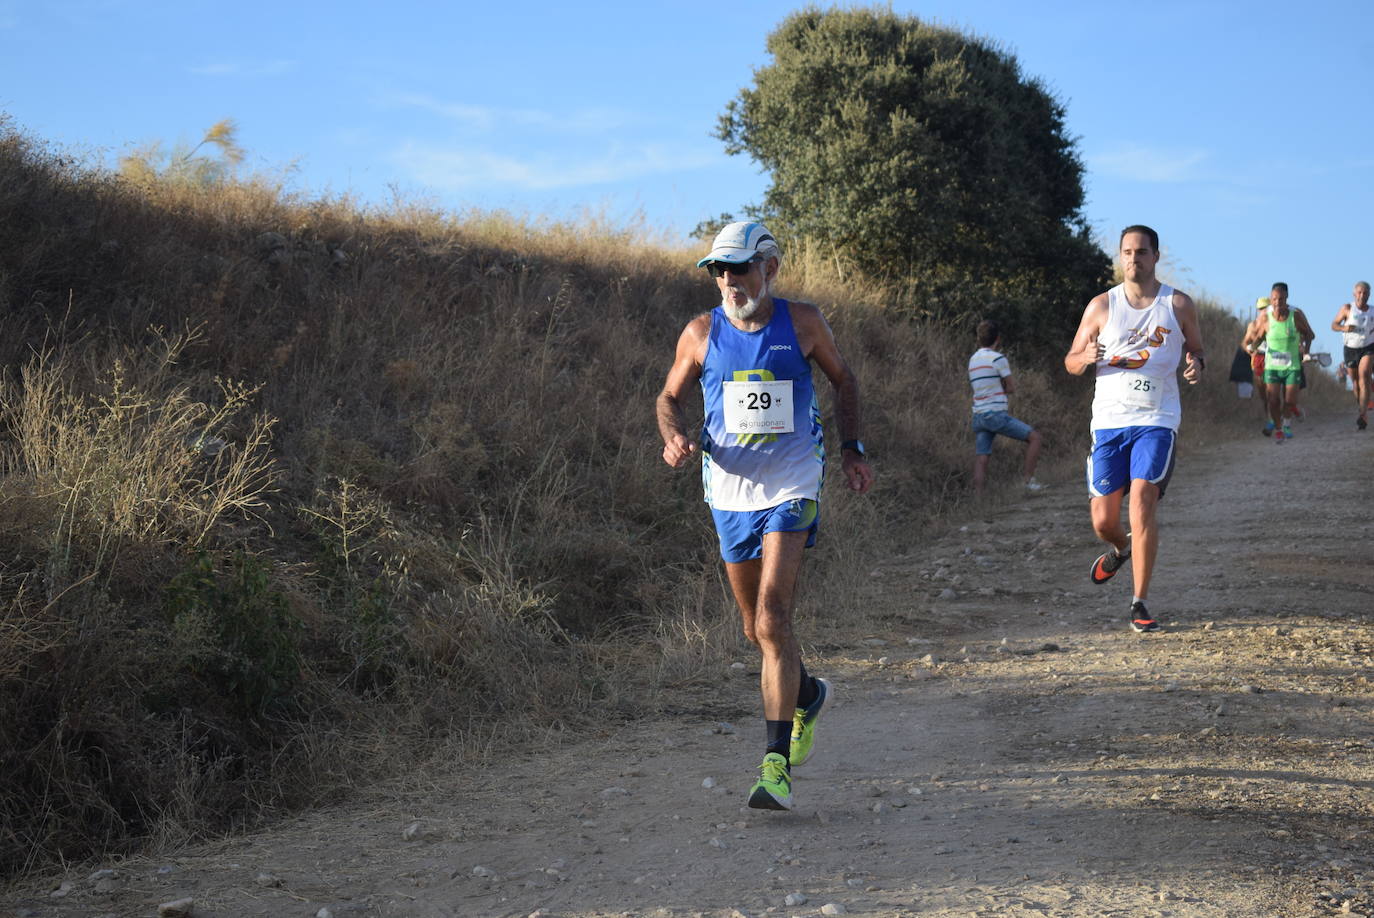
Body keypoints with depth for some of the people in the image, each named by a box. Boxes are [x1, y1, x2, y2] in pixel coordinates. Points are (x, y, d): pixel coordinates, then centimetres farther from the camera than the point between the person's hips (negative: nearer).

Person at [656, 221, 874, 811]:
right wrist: (675, 438, -10)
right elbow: (670, 397, 11)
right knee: (756, 629, 13)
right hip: (730, 491, 3)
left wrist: (852, 448, 8)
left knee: (772, 619, -17)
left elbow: (843, 379, 14)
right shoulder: (702, 332, 0)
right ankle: (808, 695, 45)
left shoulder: (801, 322, -2)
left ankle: (777, 764, -16)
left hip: (791, 490, -3)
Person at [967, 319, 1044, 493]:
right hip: (996, 415, -7)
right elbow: (1010, 388, -1)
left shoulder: (973, 360, 15)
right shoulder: (998, 358, -9)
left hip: (979, 417, 7)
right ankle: (1029, 480, 3)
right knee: (1034, 436, 6)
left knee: (981, 461, 4)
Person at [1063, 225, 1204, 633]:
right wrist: (1087, 358, -15)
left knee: (1142, 499, -19)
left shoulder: (1179, 305, 5)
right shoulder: (1101, 306, 4)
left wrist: (1195, 364, -7)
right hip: (1109, 420, 2)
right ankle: (1122, 547, 42)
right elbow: (1070, 362, 9)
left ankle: (1140, 604, -12)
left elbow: (1196, 350, 18)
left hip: (1157, 420, -1)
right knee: (1103, 520, 3)